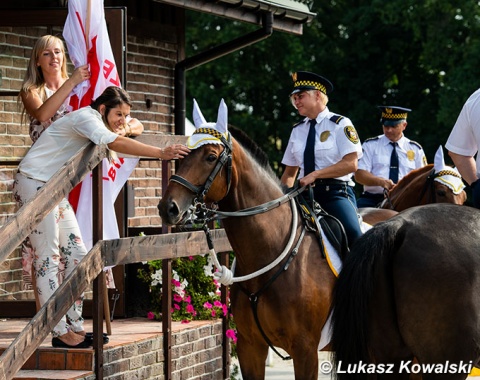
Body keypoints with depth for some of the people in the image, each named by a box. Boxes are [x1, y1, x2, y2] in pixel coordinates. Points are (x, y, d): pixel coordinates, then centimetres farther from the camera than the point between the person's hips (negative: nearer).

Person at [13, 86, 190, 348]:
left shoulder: (96, 123, 14)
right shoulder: (87, 117, -18)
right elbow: (115, 143, -34)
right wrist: (161, 154, -40)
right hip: (34, 185, -11)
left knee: (76, 254, 7)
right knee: (48, 258, -9)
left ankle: (75, 326, 9)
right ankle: (60, 333, -9)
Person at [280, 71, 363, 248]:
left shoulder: (340, 124, 0)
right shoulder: (297, 130, 16)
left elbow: (351, 164, -11)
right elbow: (290, 172, 20)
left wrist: (315, 174, -18)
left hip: (336, 193, -5)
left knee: (353, 233, -31)